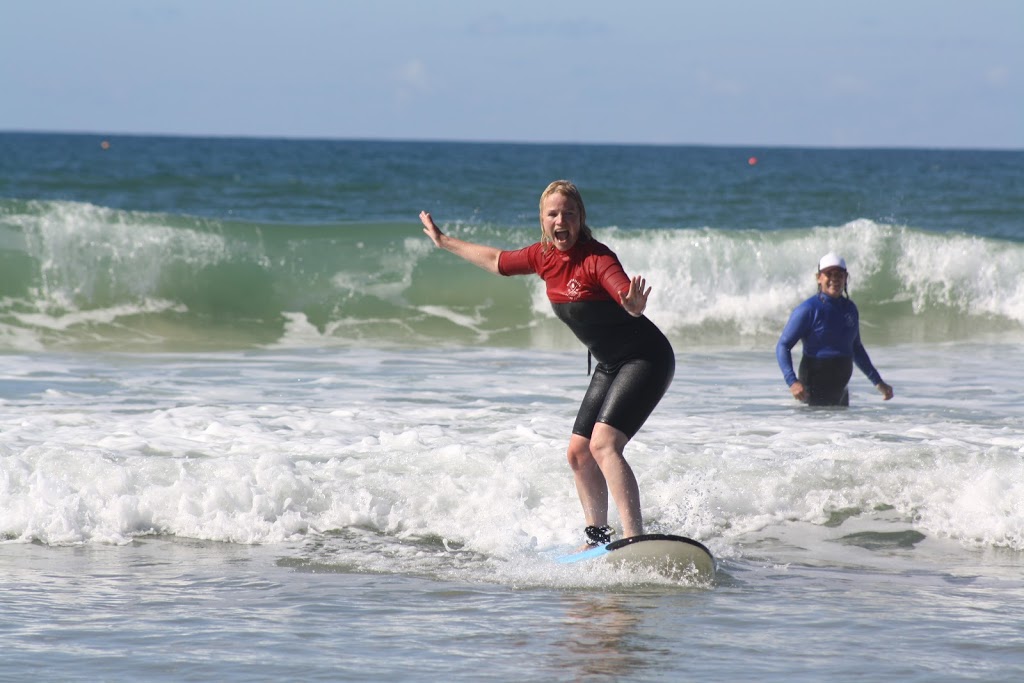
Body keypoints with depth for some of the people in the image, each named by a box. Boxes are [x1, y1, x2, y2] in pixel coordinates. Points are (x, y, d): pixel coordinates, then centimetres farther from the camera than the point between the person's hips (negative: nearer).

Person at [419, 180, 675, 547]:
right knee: (578, 452, 9)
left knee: (603, 444, -24)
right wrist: (445, 242, 31)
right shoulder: (545, 256, 1)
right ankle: (598, 537, 21)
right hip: (610, 366, 9)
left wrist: (634, 305, -64)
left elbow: (629, 300, -40)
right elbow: (497, 261, 20)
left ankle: (635, 540, -33)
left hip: (646, 359, -9)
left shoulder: (596, 258, -23)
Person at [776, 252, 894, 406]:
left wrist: (878, 382, 23)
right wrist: (792, 381, -25)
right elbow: (783, 346, -11)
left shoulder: (850, 309, 9)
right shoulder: (809, 309, -10)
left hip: (840, 386, 7)